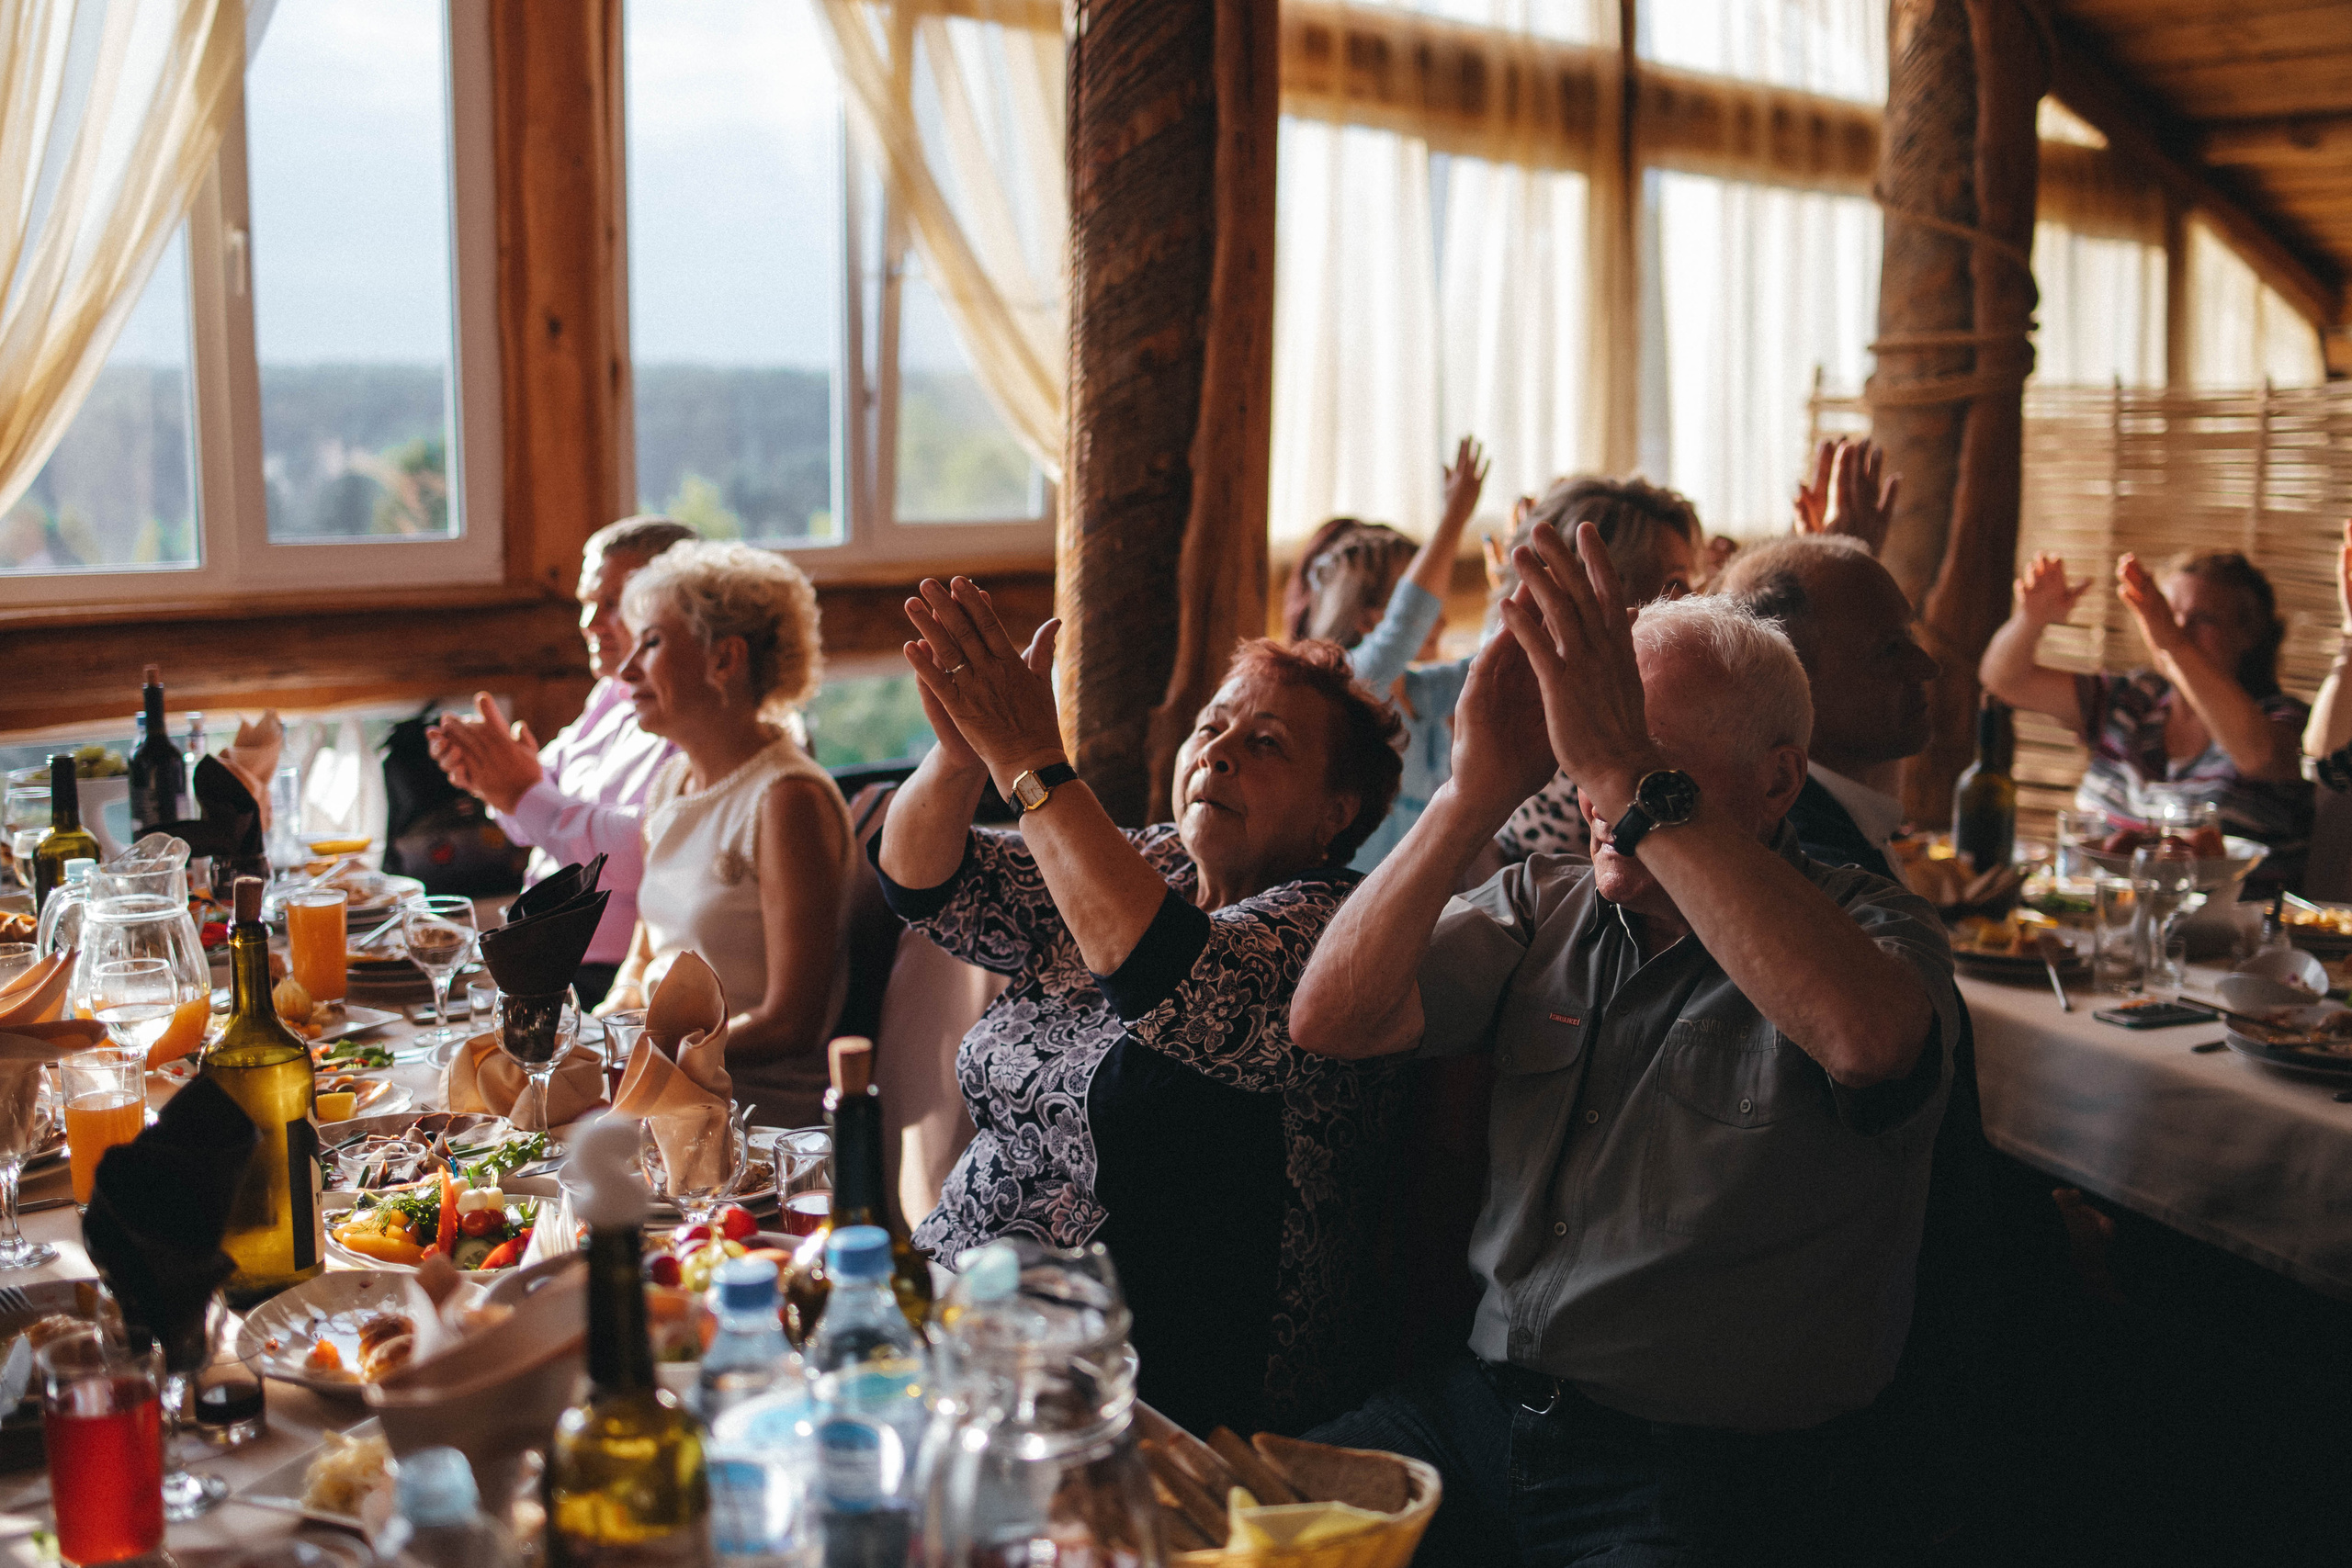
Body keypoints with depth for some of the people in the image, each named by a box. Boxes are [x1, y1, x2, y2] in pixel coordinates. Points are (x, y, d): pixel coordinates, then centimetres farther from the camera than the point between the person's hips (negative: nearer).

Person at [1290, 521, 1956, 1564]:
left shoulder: (1868, 929, -5)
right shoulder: (1542, 908, 8)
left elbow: (1866, 1037, -31)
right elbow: (1331, 1021, -7)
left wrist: (1636, 777, -33)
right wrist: (1475, 791, -18)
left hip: (1723, 1475, -3)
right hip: (1486, 1411, 4)